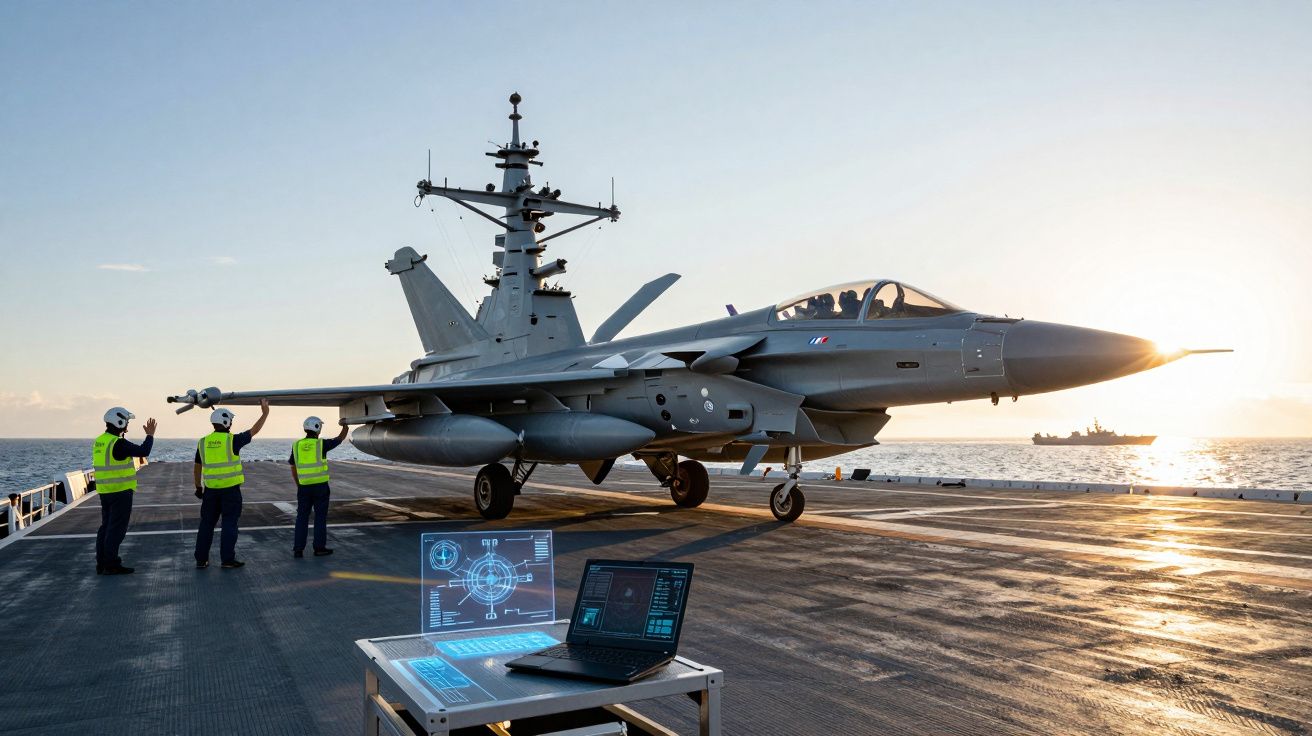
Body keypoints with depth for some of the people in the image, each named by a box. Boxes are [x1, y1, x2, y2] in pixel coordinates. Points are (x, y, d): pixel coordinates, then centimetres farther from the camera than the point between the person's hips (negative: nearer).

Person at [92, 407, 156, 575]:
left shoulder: (99, 441, 10)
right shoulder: (118, 443, -18)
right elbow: (143, 451, -19)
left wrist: (120, 435, 24)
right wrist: (150, 435, -4)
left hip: (105, 491, 9)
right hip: (121, 491, -9)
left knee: (106, 526, 13)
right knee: (117, 528, -4)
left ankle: (102, 564, 16)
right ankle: (111, 564, -3)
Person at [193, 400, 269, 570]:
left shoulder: (203, 442, 4)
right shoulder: (232, 440, -9)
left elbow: (197, 467, 11)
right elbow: (254, 431, 2)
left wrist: (198, 487, 21)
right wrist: (265, 413, 14)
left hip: (211, 489, 4)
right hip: (230, 489, -4)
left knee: (207, 523, 10)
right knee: (229, 524, 1)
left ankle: (201, 559, 12)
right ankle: (227, 559, 2)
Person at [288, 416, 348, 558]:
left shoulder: (296, 445, 2)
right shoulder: (321, 444, -8)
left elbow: (293, 469, 9)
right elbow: (340, 438, 9)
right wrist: (345, 426, 28)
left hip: (304, 487, 3)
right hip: (320, 486, -3)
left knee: (302, 518, 8)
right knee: (320, 517, 6)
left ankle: (298, 550, 5)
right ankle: (319, 548, 10)